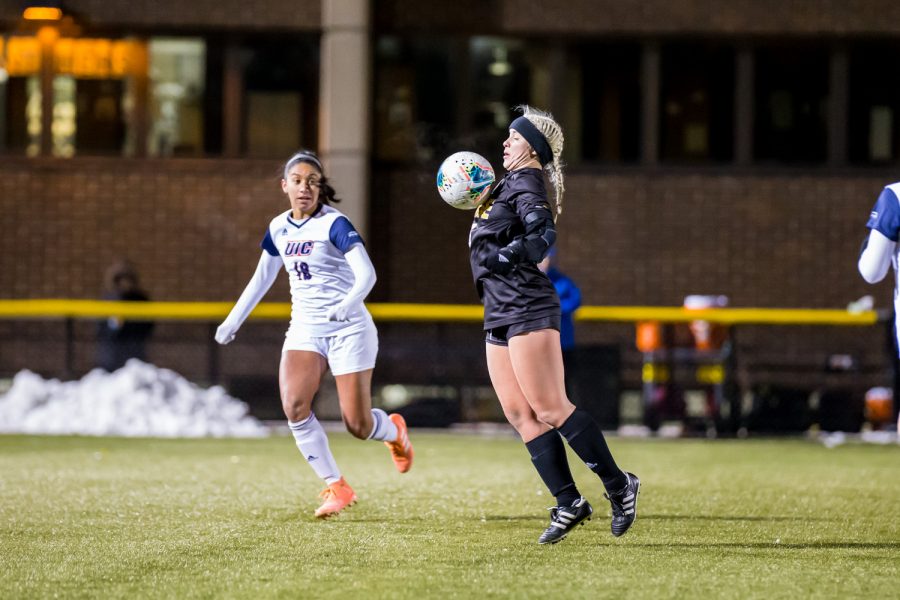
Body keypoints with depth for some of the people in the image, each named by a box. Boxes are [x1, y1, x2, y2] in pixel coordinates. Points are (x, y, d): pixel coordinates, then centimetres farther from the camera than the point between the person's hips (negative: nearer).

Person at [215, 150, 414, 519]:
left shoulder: (334, 225, -12)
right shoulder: (278, 228, 6)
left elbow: (366, 273, -23)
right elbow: (262, 278, 21)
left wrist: (348, 303, -42)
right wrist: (233, 321, 20)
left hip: (348, 329, -5)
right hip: (304, 330, 5)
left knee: (357, 425, -5)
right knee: (294, 406, -20)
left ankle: (394, 431, 33)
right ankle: (336, 488, -8)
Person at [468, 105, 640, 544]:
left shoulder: (525, 183, -10)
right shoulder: (510, 185, 19)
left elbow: (543, 234, -24)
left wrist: (511, 255, -34)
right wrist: (482, 200, 27)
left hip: (527, 310, -10)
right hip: (499, 315, 10)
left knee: (549, 410, -11)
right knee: (520, 414, 2)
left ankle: (619, 487, -2)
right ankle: (568, 503, 2)